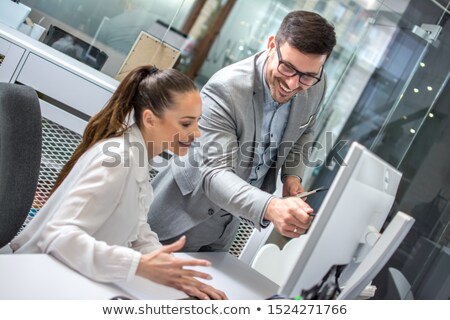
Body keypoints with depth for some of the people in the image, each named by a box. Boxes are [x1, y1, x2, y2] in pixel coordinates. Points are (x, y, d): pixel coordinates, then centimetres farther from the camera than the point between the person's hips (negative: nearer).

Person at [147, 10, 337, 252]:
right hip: (187, 212, -5)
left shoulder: (316, 86, -14)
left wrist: (292, 174, -9)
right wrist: (270, 207, -55)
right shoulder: (223, 90, -32)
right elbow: (215, 174, -38)